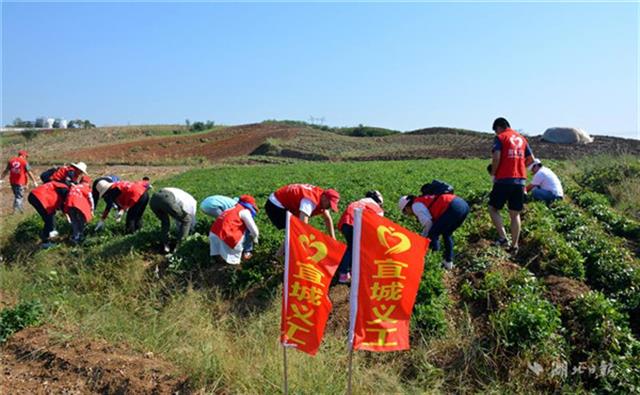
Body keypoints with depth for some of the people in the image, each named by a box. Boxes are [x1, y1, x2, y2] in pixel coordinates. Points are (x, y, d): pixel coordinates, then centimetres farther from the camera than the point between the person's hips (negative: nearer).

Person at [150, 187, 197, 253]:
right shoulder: (192, 201, 29)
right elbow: (192, 219, 39)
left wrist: (180, 229, 65)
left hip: (153, 198, 7)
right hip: (167, 200, -6)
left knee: (165, 222, 32)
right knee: (186, 220, 15)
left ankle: (165, 245, 23)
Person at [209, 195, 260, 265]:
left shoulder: (234, 209, 24)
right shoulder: (245, 211, 1)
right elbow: (254, 230, 2)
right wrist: (255, 239, 23)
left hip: (214, 233, 8)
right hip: (225, 236, -8)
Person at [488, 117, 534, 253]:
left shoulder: (500, 137, -2)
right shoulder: (521, 138, 16)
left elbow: (496, 157, -15)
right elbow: (531, 159, 16)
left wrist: (493, 174, -2)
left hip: (504, 180, -5)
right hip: (520, 180, 6)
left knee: (493, 208, 7)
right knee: (515, 214, 10)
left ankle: (503, 238, -8)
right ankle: (514, 246, 12)